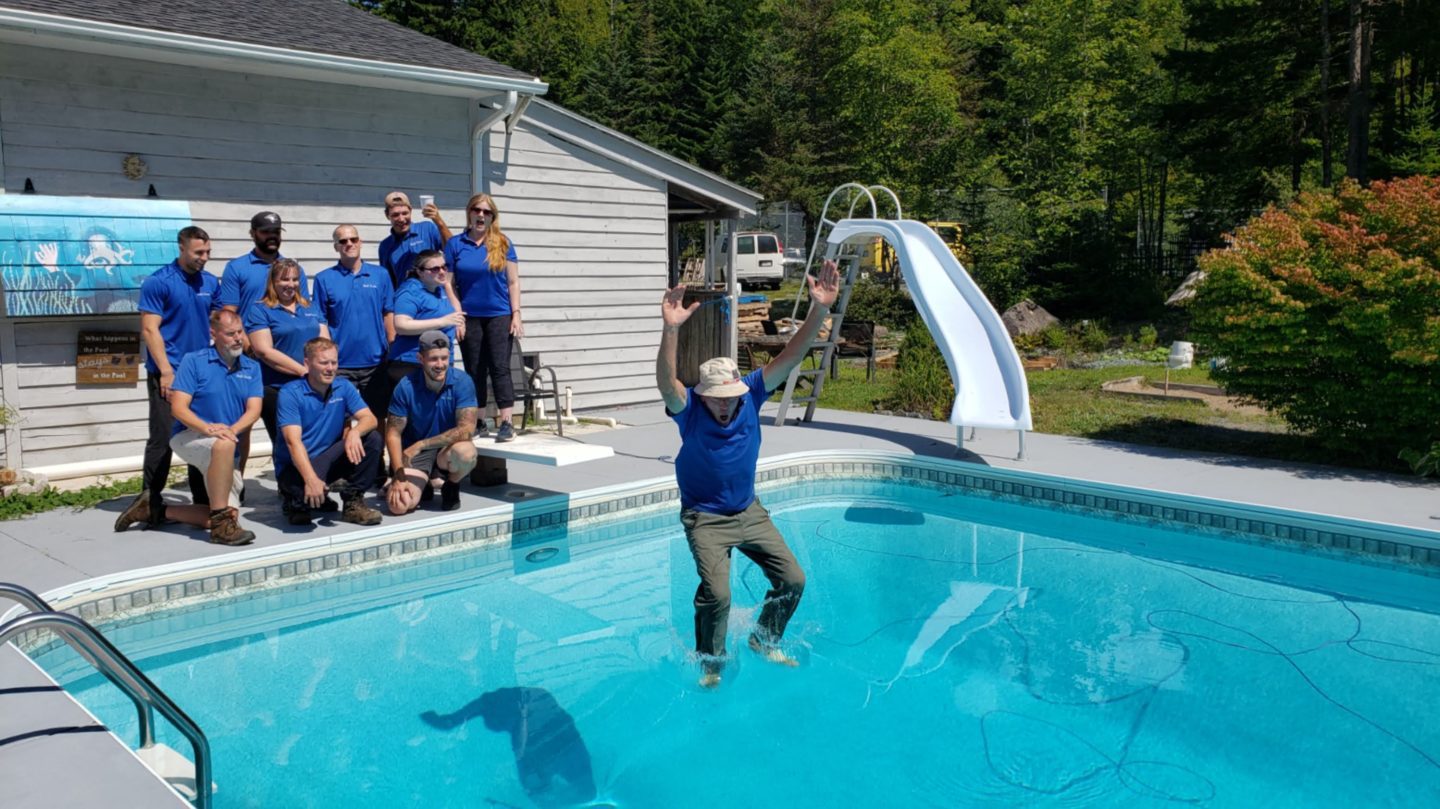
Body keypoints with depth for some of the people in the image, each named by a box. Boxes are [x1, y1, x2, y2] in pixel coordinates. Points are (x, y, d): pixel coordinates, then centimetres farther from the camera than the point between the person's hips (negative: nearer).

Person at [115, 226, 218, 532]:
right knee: (163, 438, -4)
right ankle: (150, 501, 6)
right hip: (168, 373, -5)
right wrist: (166, 371, -16)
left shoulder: (211, 283, 8)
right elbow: (149, 329, -11)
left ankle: (203, 500, 18)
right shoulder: (158, 282, -7)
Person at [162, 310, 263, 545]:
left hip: (229, 450, 5)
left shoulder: (251, 368, 8)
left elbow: (254, 410, -4)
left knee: (229, 517, -7)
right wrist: (208, 428, -29)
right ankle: (221, 525, -34)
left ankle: (158, 511, 11)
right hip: (189, 437, -5)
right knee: (223, 445, -41)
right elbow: (178, 407, -11)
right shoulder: (194, 361, -3)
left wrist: (231, 430, -24)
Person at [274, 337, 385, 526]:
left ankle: (353, 502, -5)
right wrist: (311, 479, -38)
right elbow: (293, 441, -25)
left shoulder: (343, 387, 1)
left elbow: (370, 419, -8)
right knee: (311, 492, -38)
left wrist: (354, 432, -33)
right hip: (295, 466, -5)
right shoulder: (290, 393, -14)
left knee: (372, 438, -14)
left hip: (329, 460, 5)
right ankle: (295, 500, 2)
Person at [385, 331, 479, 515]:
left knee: (465, 452, -36)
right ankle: (423, 484, 16)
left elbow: (467, 429, -21)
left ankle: (451, 486, 0)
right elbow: (393, 433, -8)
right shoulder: (406, 387, -12)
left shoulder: (462, 382, -14)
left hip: (448, 447, 0)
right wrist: (399, 476, -19)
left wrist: (421, 445, -24)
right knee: (399, 505, -23)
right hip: (414, 453, 0)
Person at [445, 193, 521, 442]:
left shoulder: (502, 243, 3)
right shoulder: (455, 244, 3)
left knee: (500, 368, -5)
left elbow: (513, 281, 3)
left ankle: (506, 422, -5)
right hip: (469, 317, 1)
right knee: (474, 371, 7)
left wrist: (516, 314, -3)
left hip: (499, 316, -1)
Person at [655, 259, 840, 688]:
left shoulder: (751, 394, -10)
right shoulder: (689, 409, -19)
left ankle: (765, 641, 29)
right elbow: (666, 382, -41)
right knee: (716, 593, -20)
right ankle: (710, 665, 7)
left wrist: (819, 310, -28)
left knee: (793, 579, 2)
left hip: (749, 511, 5)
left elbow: (790, 356, -16)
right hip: (705, 518, -4)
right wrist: (671, 330, -57)